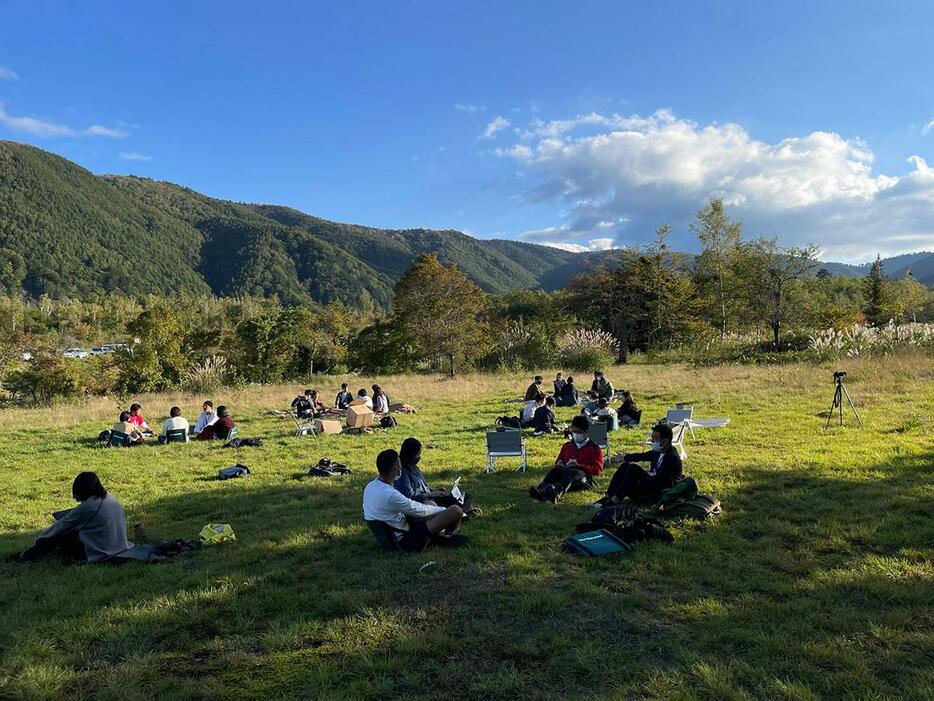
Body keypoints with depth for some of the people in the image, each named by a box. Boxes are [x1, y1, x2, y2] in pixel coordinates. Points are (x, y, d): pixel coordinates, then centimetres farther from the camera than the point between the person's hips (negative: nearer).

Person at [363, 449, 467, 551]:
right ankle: (446, 536, 17)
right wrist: (443, 509, 2)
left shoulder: (370, 487, -2)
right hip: (407, 541, -9)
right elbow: (418, 510, -16)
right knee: (456, 511, -11)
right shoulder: (390, 495, -31)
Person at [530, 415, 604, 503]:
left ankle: (556, 493, -70)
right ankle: (541, 491, -61)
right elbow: (558, 462, 33)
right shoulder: (567, 446, 28)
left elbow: (597, 470, 4)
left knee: (569, 472, -38)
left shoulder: (594, 449, 14)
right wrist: (559, 465, 7)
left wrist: (579, 465, -10)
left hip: (583, 476, -4)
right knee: (555, 469, -32)